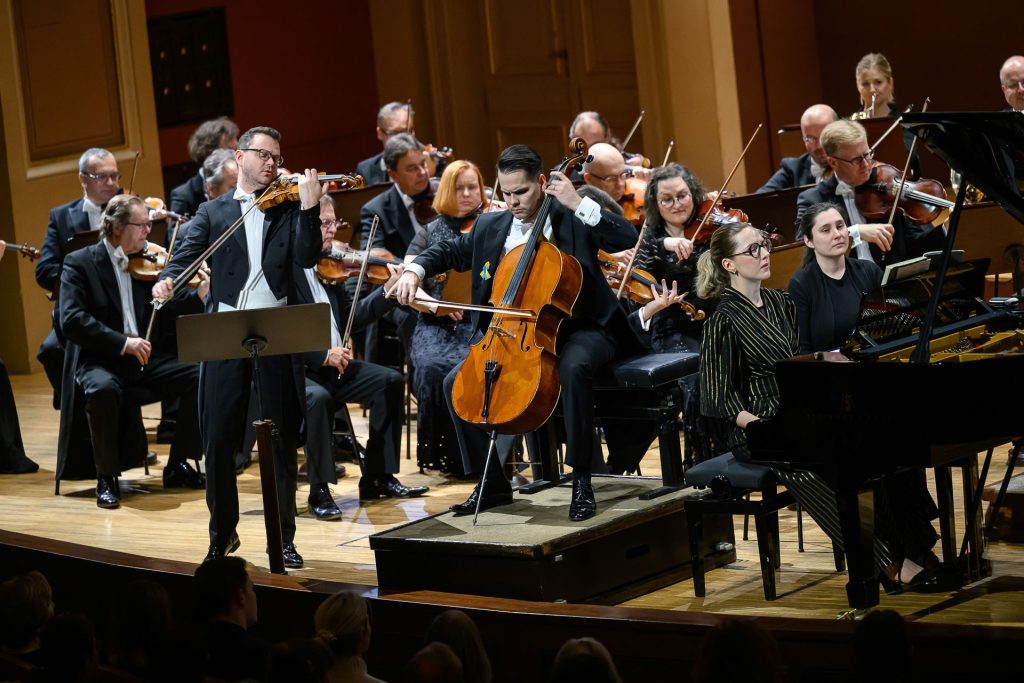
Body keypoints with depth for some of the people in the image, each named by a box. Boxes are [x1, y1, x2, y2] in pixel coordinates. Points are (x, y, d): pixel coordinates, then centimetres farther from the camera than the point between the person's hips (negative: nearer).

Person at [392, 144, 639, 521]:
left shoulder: (572, 219, -5)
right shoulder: (490, 227, 10)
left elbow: (628, 238, -17)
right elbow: (450, 251, 21)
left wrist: (579, 203, -22)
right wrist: (415, 270, 1)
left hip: (579, 328, -5)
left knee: (573, 368, -39)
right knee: (456, 383, -10)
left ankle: (581, 480, -27)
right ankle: (492, 482, 2)